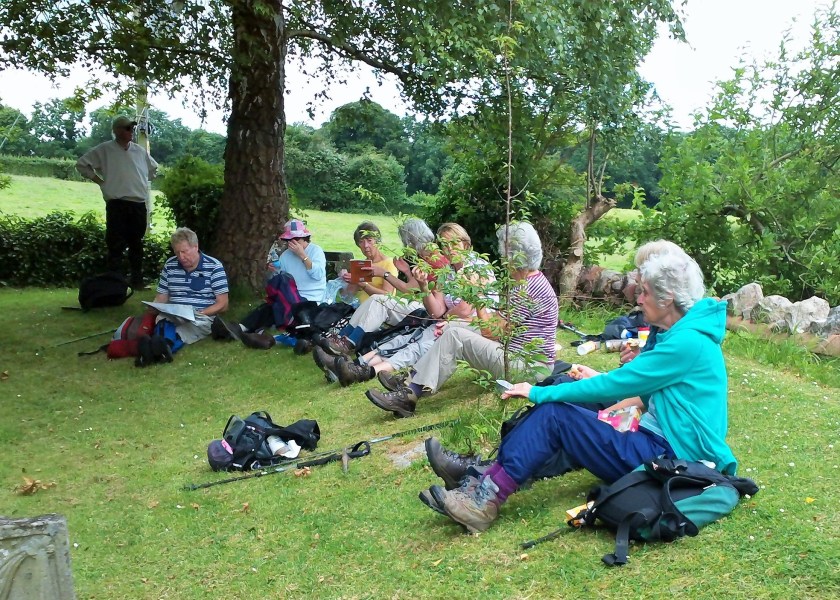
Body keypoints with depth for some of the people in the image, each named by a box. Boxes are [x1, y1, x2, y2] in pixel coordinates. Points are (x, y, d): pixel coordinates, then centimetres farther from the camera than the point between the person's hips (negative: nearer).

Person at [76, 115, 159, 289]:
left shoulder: (140, 150, 12)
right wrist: (97, 179, 1)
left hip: (139, 205, 4)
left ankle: (137, 280, 19)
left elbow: (153, 169, 29)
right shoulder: (104, 150, 0)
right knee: (116, 245, -5)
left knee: (136, 245, 11)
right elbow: (81, 164, 4)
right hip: (117, 205, -4)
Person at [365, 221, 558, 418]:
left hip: (527, 368, -10)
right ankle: (413, 380, -4)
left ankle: (410, 395, -15)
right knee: (453, 328, 4)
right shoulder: (533, 280, 12)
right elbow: (503, 323, 10)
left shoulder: (526, 289, -20)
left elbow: (493, 333, -17)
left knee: (454, 336, -17)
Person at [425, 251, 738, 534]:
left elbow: (614, 386, -20)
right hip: (660, 443, 10)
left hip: (668, 458, -10)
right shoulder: (682, 333, 10)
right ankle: (481, 481, -5)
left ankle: (486, 502, -15)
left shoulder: (687, 342, -20)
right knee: (552, 410, -1)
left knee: (554, 415, -17)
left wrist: (539, 393, -13)